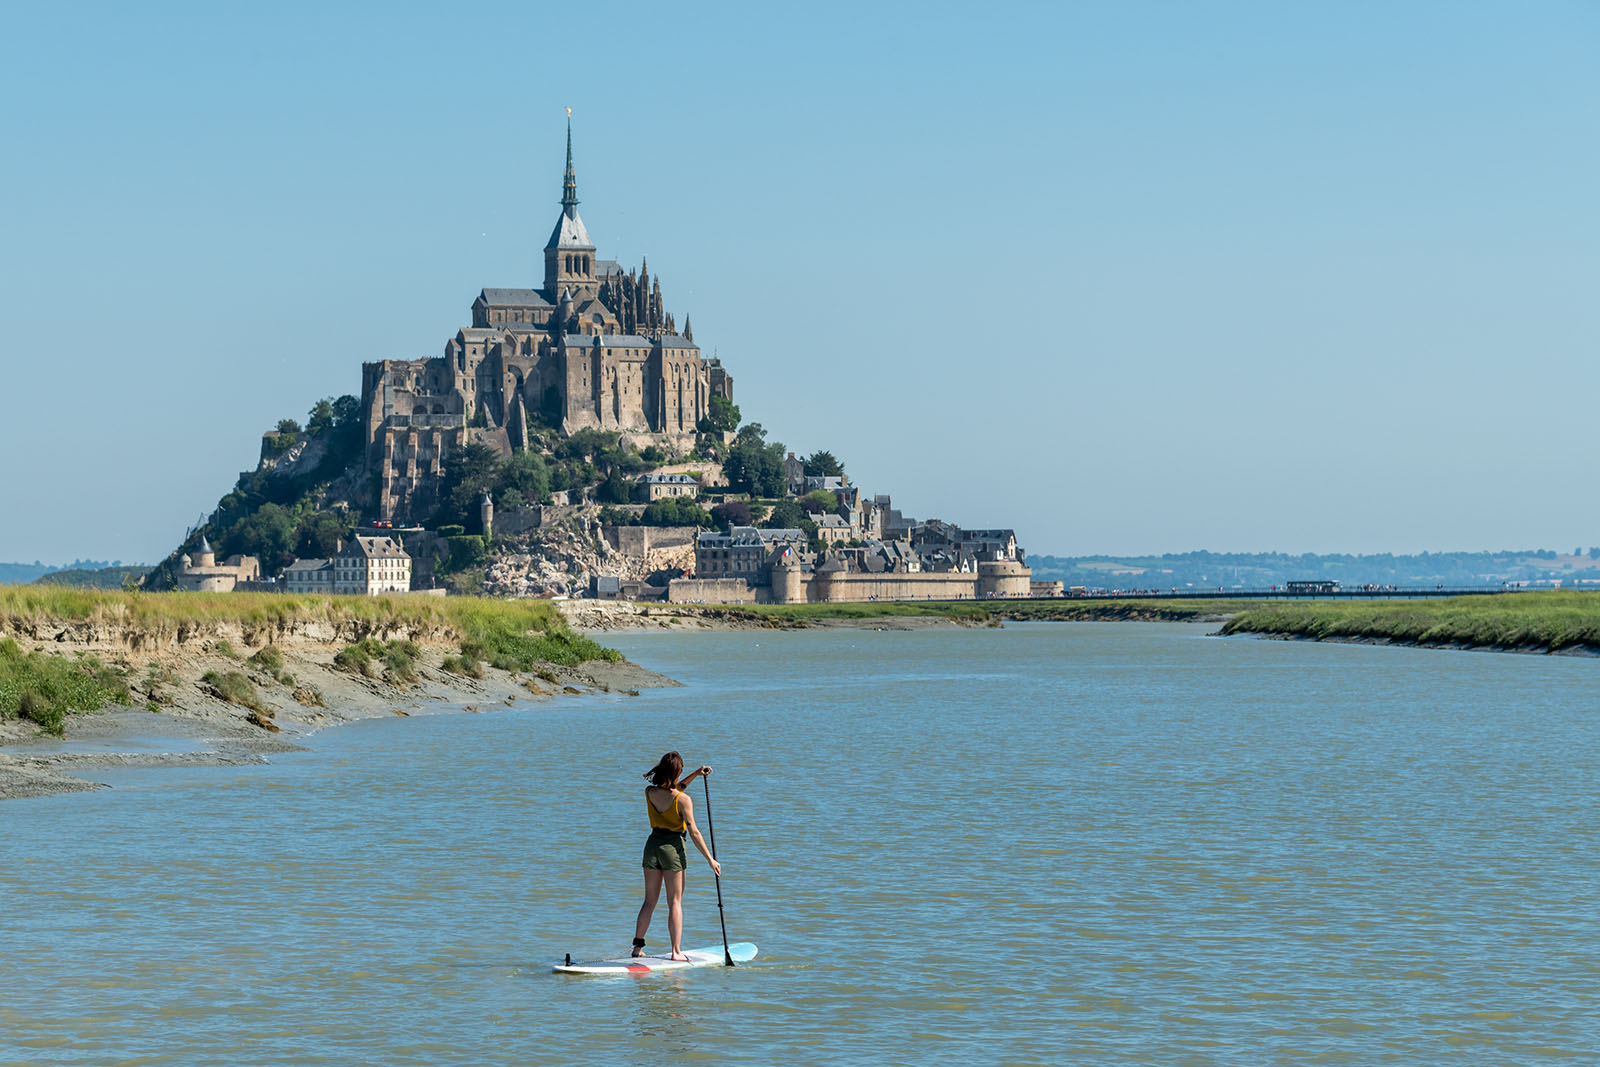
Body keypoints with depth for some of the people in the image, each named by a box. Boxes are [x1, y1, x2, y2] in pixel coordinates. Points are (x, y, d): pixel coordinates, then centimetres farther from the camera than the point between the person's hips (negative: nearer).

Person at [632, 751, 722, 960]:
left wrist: (695, 774, 15)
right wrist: (710, 859, -9)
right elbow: (693, 832, -15)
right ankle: (676, 951, 0)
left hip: (653, 844, 4)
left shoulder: (650, 792, -2)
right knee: (675, 902, 3)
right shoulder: (683, 800, -16)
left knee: (650, 901, 14)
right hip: (673, 847, -4)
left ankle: (638, 945, 13)